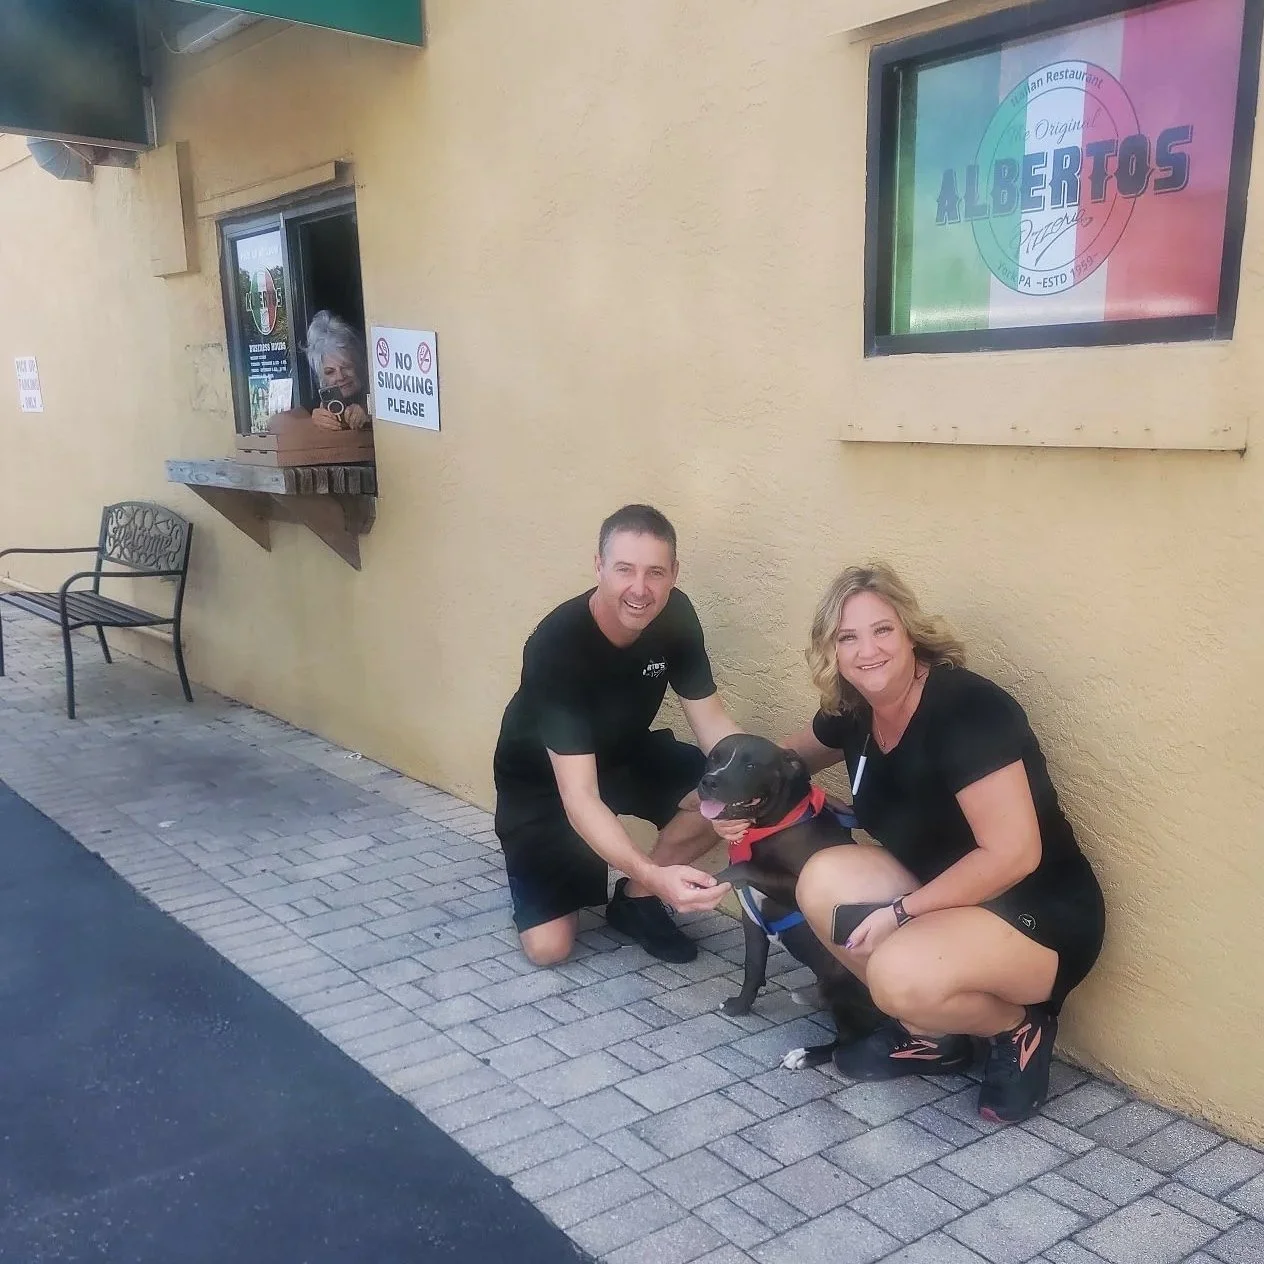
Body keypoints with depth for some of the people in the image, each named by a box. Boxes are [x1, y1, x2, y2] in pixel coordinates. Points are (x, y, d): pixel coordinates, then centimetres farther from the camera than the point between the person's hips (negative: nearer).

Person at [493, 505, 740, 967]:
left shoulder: (675, 616, -20)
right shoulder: (556, 646, -36)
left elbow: (712, 722, -15)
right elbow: (579, 797, -41)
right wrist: (654, 873, -55)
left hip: (623, 752, 5)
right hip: (541, 780, -4)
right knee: (548, 946, -12)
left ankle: (634, 898, 1)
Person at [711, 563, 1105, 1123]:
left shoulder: (966, 708, -24)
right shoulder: (854, 711, -2)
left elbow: (1013, 855, -26)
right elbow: (793, 754, 20)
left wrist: (902, 912, -22)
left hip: (1040, 915, -7)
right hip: (948, 896, 8)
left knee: (901, 975, -33)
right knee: (823, 880, -14)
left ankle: (1020, 1026, 2)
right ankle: (930, 1034, 5)